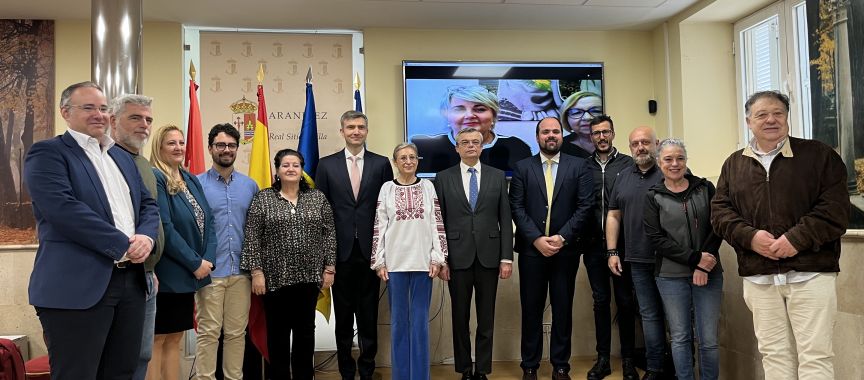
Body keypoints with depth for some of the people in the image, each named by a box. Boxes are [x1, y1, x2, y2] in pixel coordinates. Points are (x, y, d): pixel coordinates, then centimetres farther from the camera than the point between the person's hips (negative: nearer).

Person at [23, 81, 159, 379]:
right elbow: (63, 209, -17)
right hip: (77, 286, -6)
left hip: (131, 281, 7)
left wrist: (146, 237, -7)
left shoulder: (123, 157, 19)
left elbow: (148, 204, 15)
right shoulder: (48, 153, -3)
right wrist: (123, 245, -16)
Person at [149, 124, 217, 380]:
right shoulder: (154, 178, -12)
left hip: (187, 273, 8)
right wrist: (195, 263, -15)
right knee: (156, 340, 1)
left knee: (174, 339, 13)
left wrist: (208, 260, -6)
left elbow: (208, 222, 8)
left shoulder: (192, 180, 12)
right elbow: (164, 228, -19)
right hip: (165, 274, -7)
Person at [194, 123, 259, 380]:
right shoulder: (197, 184, -1)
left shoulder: (250, 185, 8)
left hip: (241, 271, 3)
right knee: (208, 332, 2)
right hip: (210, 271, -3)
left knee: (237, 332, 10)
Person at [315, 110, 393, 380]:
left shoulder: (381, 164, 4)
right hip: (340, 250, 0)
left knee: (369, 315, 7)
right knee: (343, 316, 9)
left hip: (370, 250, 0)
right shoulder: (326, 165, 5)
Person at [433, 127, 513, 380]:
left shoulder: (497, 177, 6)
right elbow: (438, 222, 2)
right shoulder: (443, 179, 4)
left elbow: (505, 220, 4)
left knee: (486, 318, 7)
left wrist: (507, 258, -2)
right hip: (458, 257, 0)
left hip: (488, 257, 1)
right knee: (460, 318, 8)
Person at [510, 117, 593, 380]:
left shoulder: (578, 167, 5)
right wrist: (537, 239, -11)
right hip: (532, 249, 0)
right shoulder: (522, 168, 5)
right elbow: (517, 208, -1)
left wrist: (562, 237, -11)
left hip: (565, 250, 0)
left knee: (563, 310, 7)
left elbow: (584, 207, -2)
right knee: (531, 309, 6)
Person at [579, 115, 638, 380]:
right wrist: (581, 239, -3)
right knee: (600, 301, 9)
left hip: (622, 243, -2)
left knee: (625, 300, 6)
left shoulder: (628, 164, 1)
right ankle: (603, 358, 18)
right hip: (593, 245, 2)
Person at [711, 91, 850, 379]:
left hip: (810, 274, -3)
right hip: (758, 277, 3)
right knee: (773, 354, 9)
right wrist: (750, 236, -10)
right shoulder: (734, 164, 13)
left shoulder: (819, 155, 3)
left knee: (815, 355, -2)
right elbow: (720, 211, 7)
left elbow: (836, 208, -5)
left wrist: (797, 239, -16)